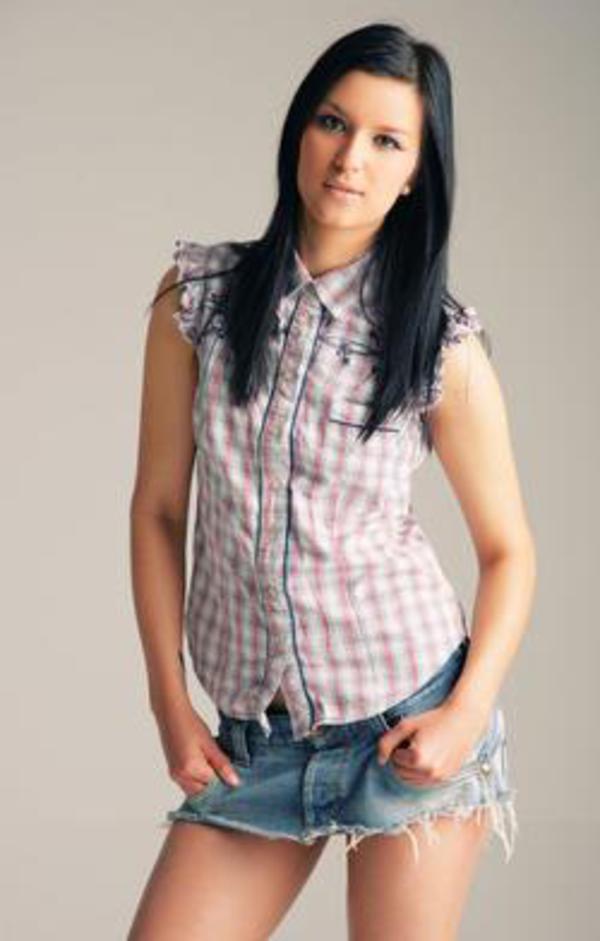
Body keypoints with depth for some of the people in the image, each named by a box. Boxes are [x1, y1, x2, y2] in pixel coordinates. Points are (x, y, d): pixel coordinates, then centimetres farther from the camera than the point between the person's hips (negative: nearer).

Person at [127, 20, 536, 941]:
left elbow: (508, 551, 3)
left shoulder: (443, 346, -5)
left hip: (407, 722, -2)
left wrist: (468, 714, -10)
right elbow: (157, 510, 4)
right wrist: (170, 702, 1)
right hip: (255, 736, 2)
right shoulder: (198, 297, -1)